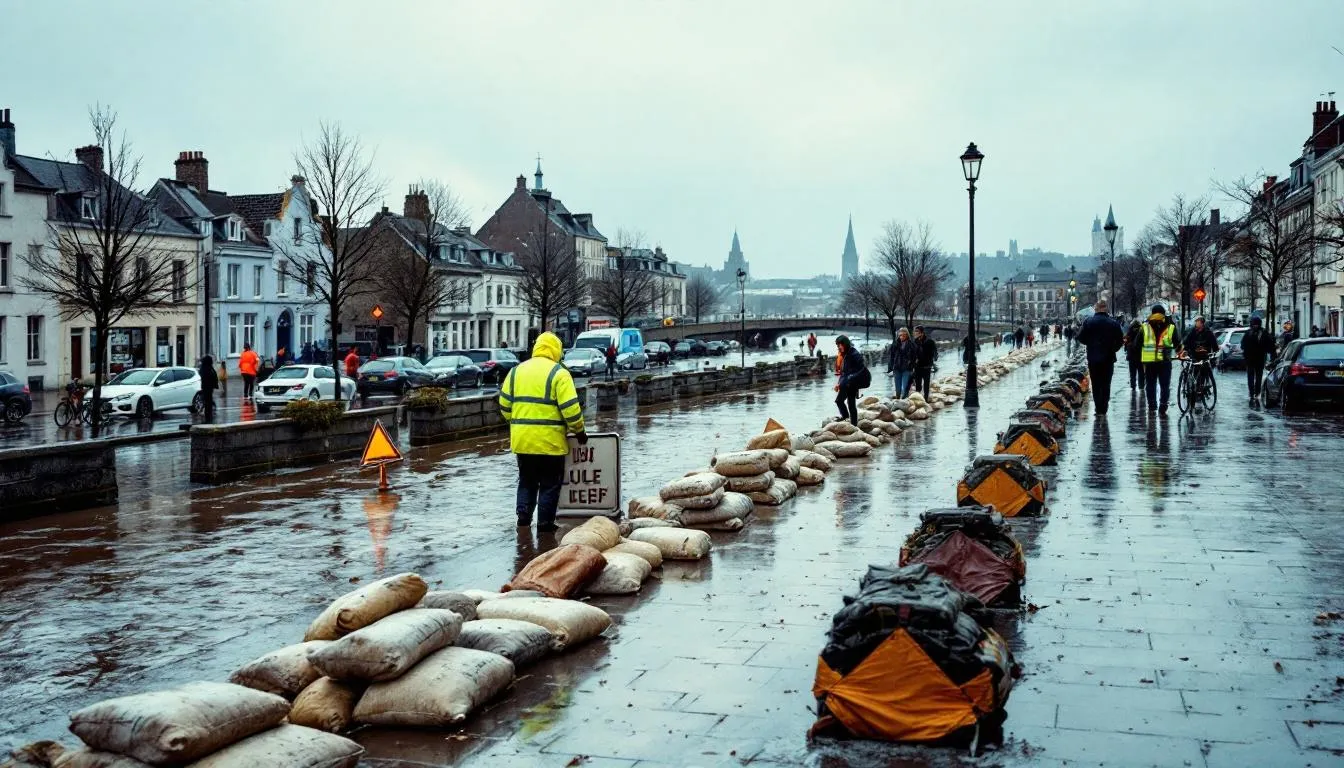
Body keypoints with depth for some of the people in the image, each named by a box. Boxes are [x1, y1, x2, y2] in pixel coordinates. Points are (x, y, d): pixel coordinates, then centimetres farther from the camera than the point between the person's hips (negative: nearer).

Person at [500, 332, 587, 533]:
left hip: (521, 439, 5)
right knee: (550, 484, 7)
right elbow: (570, 408, -12)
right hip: (549, 440, -4)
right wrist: (579, 431, 0)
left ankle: (523, 515, 11)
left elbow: (504, 404, 11)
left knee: (527, 481, 20)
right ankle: (544, 523, 8)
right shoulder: (558, 373, -8)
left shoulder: (516, 370, 8)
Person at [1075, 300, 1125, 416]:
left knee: (1096, 384, 7)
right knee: (1106, 384, 8)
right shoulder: (1114, 323, -2)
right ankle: (1103, 409, 6)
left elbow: (1081, 338, -5)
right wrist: (1112, 349, 12)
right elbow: (1120, 340, -2)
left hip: (1093, 358, -1)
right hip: (1108, 358, 1)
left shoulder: (1088, 322, -6)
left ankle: (1098, 408, 3)